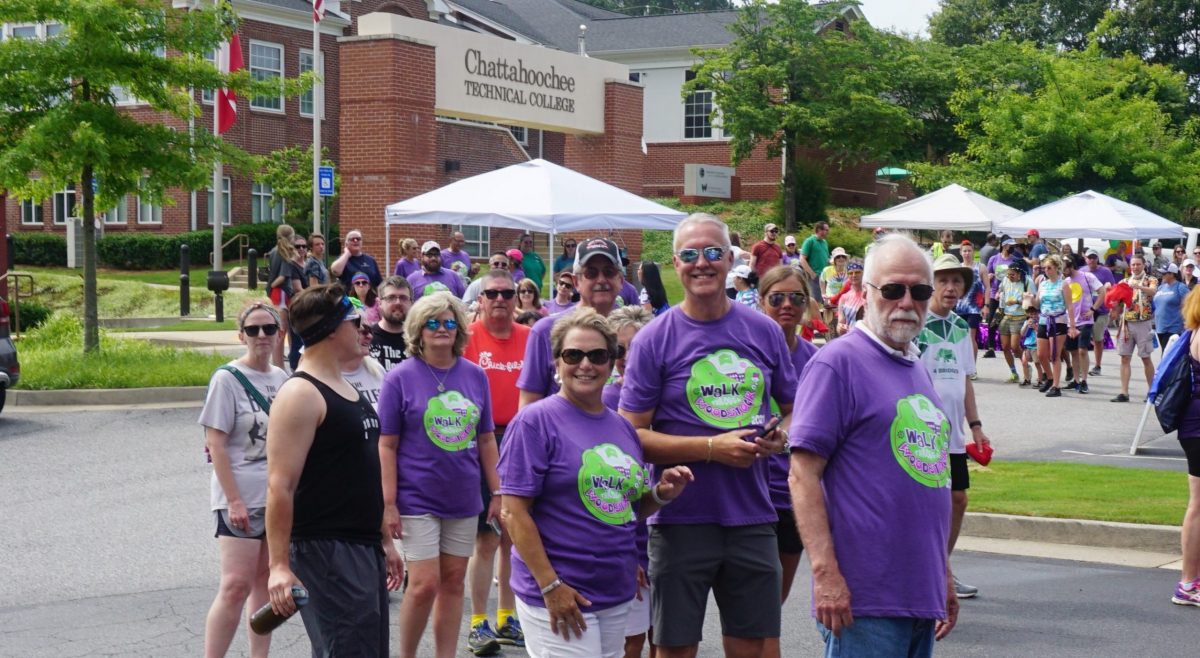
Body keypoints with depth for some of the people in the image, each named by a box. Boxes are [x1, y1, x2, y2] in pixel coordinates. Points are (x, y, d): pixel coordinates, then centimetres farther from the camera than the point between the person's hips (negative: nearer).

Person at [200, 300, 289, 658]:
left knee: (265, 583, 10)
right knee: (236, 586, -10)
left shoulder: (281, 378, 8)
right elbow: (216, 444, -11)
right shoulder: (227, 378, -9)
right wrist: (234, 501, -16)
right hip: (242, 500, -6)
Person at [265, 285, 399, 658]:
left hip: (365, 549, 10)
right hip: (325, 552, -10)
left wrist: (383, 540, 22)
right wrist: (279, 566, -24)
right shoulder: (301, 394, -15)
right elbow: (280, 486, -20)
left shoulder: (347, 389, 15)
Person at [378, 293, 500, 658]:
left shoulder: (475, 376, 5)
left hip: (464, 500, 4)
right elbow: (387, 445, -6)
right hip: (417, 500, -4)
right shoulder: (401, 378, -6)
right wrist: (389, 503, -10)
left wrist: (497, 492, 8)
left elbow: (486, 439, 10)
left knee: (453, 582, 9)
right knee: (424, 585, -7)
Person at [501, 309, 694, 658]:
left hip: (618, 595, 7)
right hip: (558, 595, -7)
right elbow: (515, 512, -13)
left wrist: (661, 494, -1)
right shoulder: (535, 421, -8)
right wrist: (550, 586, -18)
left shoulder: (623, 427, 12)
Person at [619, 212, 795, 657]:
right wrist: (713, 448, -17)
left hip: (752, 517, 3)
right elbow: (632, 436, -8)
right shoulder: (653, 340, -5)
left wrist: (780, 437, -7)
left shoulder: (764, 331, 5)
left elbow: (794, 409, 16)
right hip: (682, 518, -3)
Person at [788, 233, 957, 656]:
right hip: (863, 601, -8)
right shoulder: (838, 362, -8)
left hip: (921, 597, 8)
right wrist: (826, 574, -21)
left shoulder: (918, 370, 18)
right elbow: (803, 475, -14)